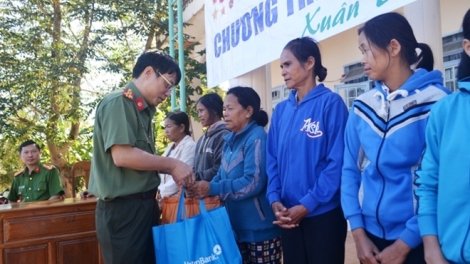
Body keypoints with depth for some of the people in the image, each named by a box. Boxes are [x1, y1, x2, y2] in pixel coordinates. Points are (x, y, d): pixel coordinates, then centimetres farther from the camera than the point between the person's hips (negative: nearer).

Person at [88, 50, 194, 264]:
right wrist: (171, 164, -15)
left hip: (144, 205, 9)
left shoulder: (143, 110, 13)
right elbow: (122, 156, -23)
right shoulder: (117, 103, -13)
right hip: (123, 208, -9)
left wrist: (171, 170, 2)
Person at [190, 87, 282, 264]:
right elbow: (223, 175, 12)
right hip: (237, 227, 8)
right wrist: (204, 187, -7)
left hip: (260, 229, -8)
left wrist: (213, 189, -25)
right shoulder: (230, 140, 11)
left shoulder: (256, 138, -15)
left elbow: (253, 182, -24)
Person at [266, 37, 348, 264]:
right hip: (289, 215, 5)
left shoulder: (331, 103, -9)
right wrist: (274, 198, -6)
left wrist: (308, 204, -16)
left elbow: (337, 162, -14)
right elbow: (272, 160, 8)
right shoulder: (281, 110, 8)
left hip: (323, 213, -5)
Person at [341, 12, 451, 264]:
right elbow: (350, 170, 4)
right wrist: (358, 232, -4)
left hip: (417, 240, -4)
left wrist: (404, 243, -12)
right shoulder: (361, 106, 2)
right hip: (371, 235, 4)